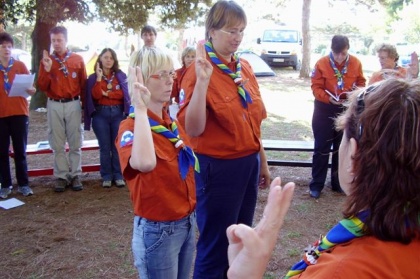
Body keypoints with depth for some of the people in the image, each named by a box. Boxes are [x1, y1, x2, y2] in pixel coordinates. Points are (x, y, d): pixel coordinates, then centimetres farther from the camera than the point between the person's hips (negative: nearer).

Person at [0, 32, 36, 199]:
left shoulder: (20, 66, 5)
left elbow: (30, 88, 4)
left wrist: (31, 90, -17)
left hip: (19, 113, 0)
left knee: (20, 151, 4)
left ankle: (23, 184, 12)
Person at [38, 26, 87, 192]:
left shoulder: (77, 59, 3)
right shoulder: (46, 60, 5)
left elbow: (84, 84, 7)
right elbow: (42, 87, 0)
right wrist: (47, 70, -13)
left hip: (73, 104, -1)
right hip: (54, 105, 1)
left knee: (75, 143, 4)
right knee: (58, 144, 4)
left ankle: (75, 175, 12)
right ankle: (61, 176, 11)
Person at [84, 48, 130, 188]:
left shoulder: (121, 75, 6)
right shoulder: (93, 77, 4)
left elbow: (123, 94, -5)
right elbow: (95, 96, -10)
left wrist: (106, 93, -9)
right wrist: (99, 78, -14)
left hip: (118, 113, 0)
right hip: (100, 114, 0)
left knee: (117, 146, 3)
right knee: (104, 147, 3)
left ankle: (118, 176, 11)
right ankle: (106, 176, 11)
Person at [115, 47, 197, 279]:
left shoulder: (172, 123, 6)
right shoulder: (131, 127, -18)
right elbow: (145, 163, -42)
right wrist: (141, 109, -35)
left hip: (187, 221, 8)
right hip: (157, 228, -7)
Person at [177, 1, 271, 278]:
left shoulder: (245, 68, 6)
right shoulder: (199, 71, -15)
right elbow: (193, 130, -24)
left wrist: (263, 161, 17)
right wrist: (202, 81, -32)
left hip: (249, 163, 7)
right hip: (218, 167, -7)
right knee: (215, 246, 9)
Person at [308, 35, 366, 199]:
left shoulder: (356, 63, -2)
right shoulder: (322, 63, -11)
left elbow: (361, 82, 9)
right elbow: (316, 87, -11)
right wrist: (329, 98, -27)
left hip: (347, 110, 3)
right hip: (325, 110, -3)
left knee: (342, 148, 12)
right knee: (321, 148, 2)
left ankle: (338, 183, 25)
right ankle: (316, 184, 11)